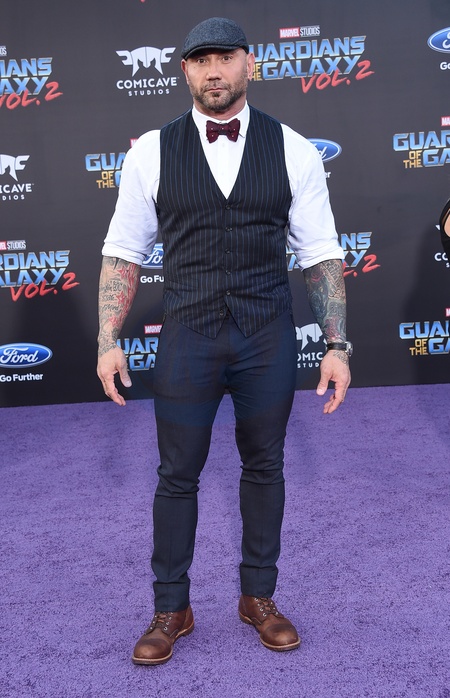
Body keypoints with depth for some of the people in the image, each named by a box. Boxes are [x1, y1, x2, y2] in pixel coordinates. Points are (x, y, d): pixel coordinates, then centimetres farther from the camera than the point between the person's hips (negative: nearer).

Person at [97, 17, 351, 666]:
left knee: (264, 467, 13)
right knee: (177, 476, 8)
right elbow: (123, 253, 4)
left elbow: (320, 255, 2)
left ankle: (258, 597, 35)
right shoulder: (151, 153, 0)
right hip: (188, 338, 0)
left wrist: (337, 345, -4)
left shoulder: (294, 150, 1)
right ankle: (171, 608, 30)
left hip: (270, 339, 1)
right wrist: (109, 342, -3)